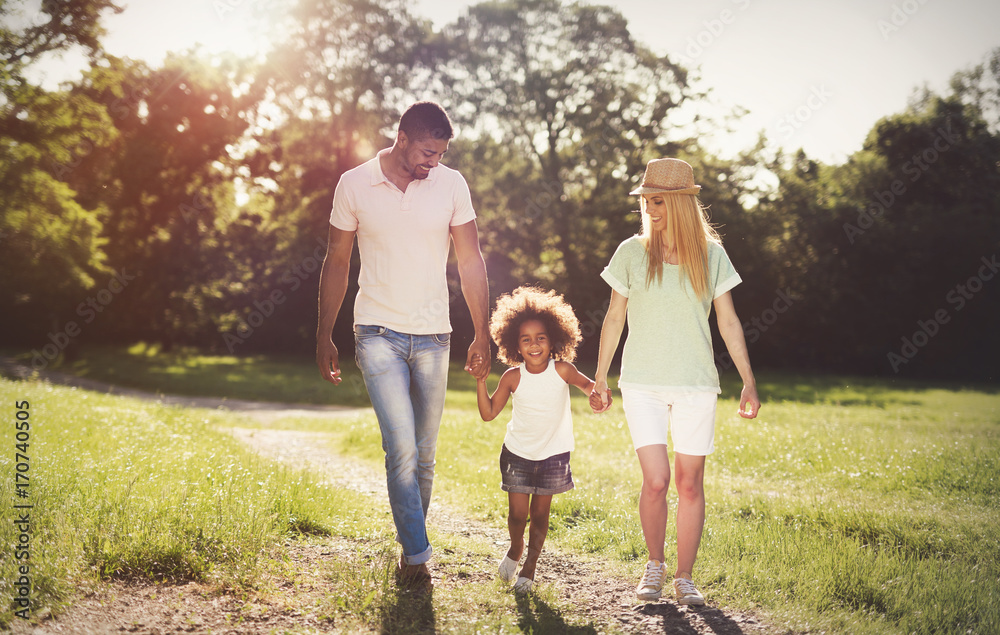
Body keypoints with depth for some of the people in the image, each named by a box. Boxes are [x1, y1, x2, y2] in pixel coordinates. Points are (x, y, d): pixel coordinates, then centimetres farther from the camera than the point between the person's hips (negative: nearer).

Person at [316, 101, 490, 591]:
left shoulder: (451, 185, 1)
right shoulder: (354, 185, -2)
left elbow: (470, 262, 4)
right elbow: (336, 264, 5)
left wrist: (482, 337, 1)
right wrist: (324, 338, 5)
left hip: (433, 336, 2)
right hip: (379, 334, -2)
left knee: (423, 454, 8)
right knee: (402, 447, -14)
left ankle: (409, 550, 24)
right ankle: (417, 554, -4)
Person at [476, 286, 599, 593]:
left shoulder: (562, 370, -12)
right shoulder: (513, 377, -12)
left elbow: (587, 385, 6)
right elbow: (488, 413, -9)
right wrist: (481, 380, -19)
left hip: (553, 454, 0)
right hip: (518, 453, 0)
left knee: (540, 514, 7)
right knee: (517, 514, 0)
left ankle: (530, 567, 26)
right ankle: (515, 548, 33)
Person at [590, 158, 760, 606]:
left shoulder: (710, 255, 3)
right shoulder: (632, 252, 2)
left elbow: (728, 322, 6)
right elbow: (614, 317, 9)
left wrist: (748, 380, 3)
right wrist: (600, 378, 9)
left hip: (695, 384, 1)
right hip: (642, 384, 0)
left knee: (689, 482, 2)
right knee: (656, 479, -9)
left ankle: (684, 577, 16)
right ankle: (654, 565, 14)